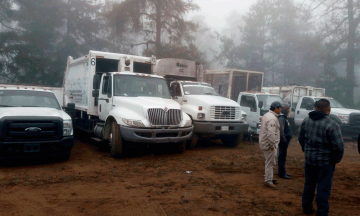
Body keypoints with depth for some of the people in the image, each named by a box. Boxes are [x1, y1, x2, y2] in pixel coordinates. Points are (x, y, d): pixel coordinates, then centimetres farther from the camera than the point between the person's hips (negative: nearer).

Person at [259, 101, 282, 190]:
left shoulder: (267, 115, 15)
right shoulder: (272, 118, -21)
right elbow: (271, 133, -28)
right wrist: (272, 144, -23)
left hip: (264, 142, 11)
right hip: (269, 144, -11)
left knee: (271, 162, 21)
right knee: (270, 162, -3)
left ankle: (269, 178, 32)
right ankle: (268, 181, 4)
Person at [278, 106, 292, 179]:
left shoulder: (284, 117, 16)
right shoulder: (281, 118, -17)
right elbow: (281, 130, -24)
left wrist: (287, 139, 17)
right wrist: (284, 139, -22)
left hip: (286, 139, 10)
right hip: (283, 140, -10)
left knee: (283, 156, 17)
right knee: (282, 156, -4)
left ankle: (281, 171, 27)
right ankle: (282, 173, 3)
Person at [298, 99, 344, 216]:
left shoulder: (306, 121, -1)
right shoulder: (332, 125, -20)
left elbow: (301, 138, 9)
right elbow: (339, 146, -20)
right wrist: (336, 159, -2)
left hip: (309, 159, 6)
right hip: (326, 161, -5)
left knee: (309, 184, 20)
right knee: (323, 188, 7)